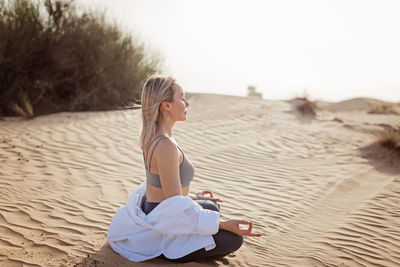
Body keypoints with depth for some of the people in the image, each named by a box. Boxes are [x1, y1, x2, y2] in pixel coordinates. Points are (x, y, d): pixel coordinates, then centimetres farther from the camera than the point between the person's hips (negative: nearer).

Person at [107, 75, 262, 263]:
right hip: (162, 227, -9)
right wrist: (224, 224, -22)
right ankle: (163, 252, -2)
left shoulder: (151, 136, 1)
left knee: (212, 206, 28)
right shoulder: (166, 145, -29)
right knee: (233, 239, -5)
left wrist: (191, 197, 25)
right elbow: (175, 207, -26)